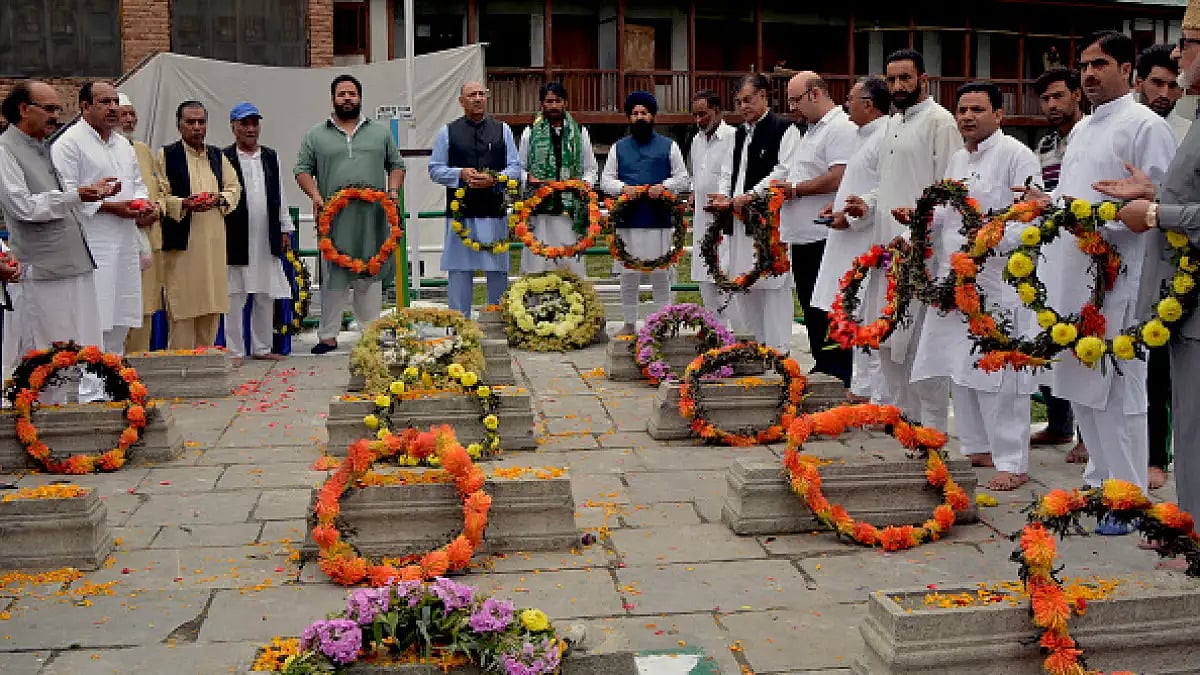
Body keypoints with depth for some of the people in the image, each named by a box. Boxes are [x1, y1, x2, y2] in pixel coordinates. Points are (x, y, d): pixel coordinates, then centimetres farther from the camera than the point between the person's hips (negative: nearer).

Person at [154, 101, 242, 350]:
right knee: (183, 309, -5)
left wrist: (220, 199, -4)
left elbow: (235, 187, 16)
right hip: (181, 240, -5)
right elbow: (158, 196, -5)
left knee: (213, 304, 8)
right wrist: (184, 204, -21)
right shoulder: (166, 156, 0)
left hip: (214, 241, 5)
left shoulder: (218, 156, 16)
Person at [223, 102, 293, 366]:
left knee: (266, 296, 9)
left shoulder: (270, 157, 13)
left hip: (267, 240, 5)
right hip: (237, 240, -5)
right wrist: (220, 238, -7)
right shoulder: (223, 159, -3)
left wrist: (285, 229, 14)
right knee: (234, 296, 0)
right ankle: (235, 351, 8)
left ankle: (262, 347, 19)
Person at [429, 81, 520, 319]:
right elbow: (435, 170, 7)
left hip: (495, 212, 1)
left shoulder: (502, 130, 11)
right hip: (460, 212, -1)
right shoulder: (447, 132, 8)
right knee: (460, 271, 2)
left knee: (498, 271, 5)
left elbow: (516, 168, 8)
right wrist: (460, 174, -10)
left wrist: (494, 178, -10)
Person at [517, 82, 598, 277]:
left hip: (571, 210, 1)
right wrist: (528, 178, -8)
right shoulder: (530, 132, 11)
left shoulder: (580, 132, 14)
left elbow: (591, 169, 17)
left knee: (572, 261, -1)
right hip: (539, 210, -1)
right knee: (537, 262, -3)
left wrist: (585, 183, -4)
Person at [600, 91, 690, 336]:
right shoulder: (619, 147, 14)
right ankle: (629, 323, 16)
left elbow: (683, 178, 7)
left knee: (661, 275, 1)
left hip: (659, 220, -1)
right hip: (627, 220, 2)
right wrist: (623, 188, -9)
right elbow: (605, 180, 11)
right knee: (628, 276, 5)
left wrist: (664, 187, -11)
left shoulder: (668, 146, 10)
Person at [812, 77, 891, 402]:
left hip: (869, 243, -11)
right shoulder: (865, 135, 18)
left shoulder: (886, 137, -15)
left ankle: (875, 393, 0)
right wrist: (839, 205, 13)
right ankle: (861, 387, 25)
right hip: (853, 244, 11)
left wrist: (851, 217, -18)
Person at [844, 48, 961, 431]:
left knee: (923, 339, -4)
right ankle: (896, 413, 26)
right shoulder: (894, 123, 18)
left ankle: (932, 428, 5)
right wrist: (868, 202, 7)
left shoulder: (939, 121, -9)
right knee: (889, 339, 14)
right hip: (889, 246, 9)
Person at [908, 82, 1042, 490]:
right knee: (960, 371, 13)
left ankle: (1013, 464, 4)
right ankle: (978, 449, 27)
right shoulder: (958, 160, 18)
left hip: (997, 284, -8)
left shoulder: (1016, 155, -8)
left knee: (997, 374, -6)